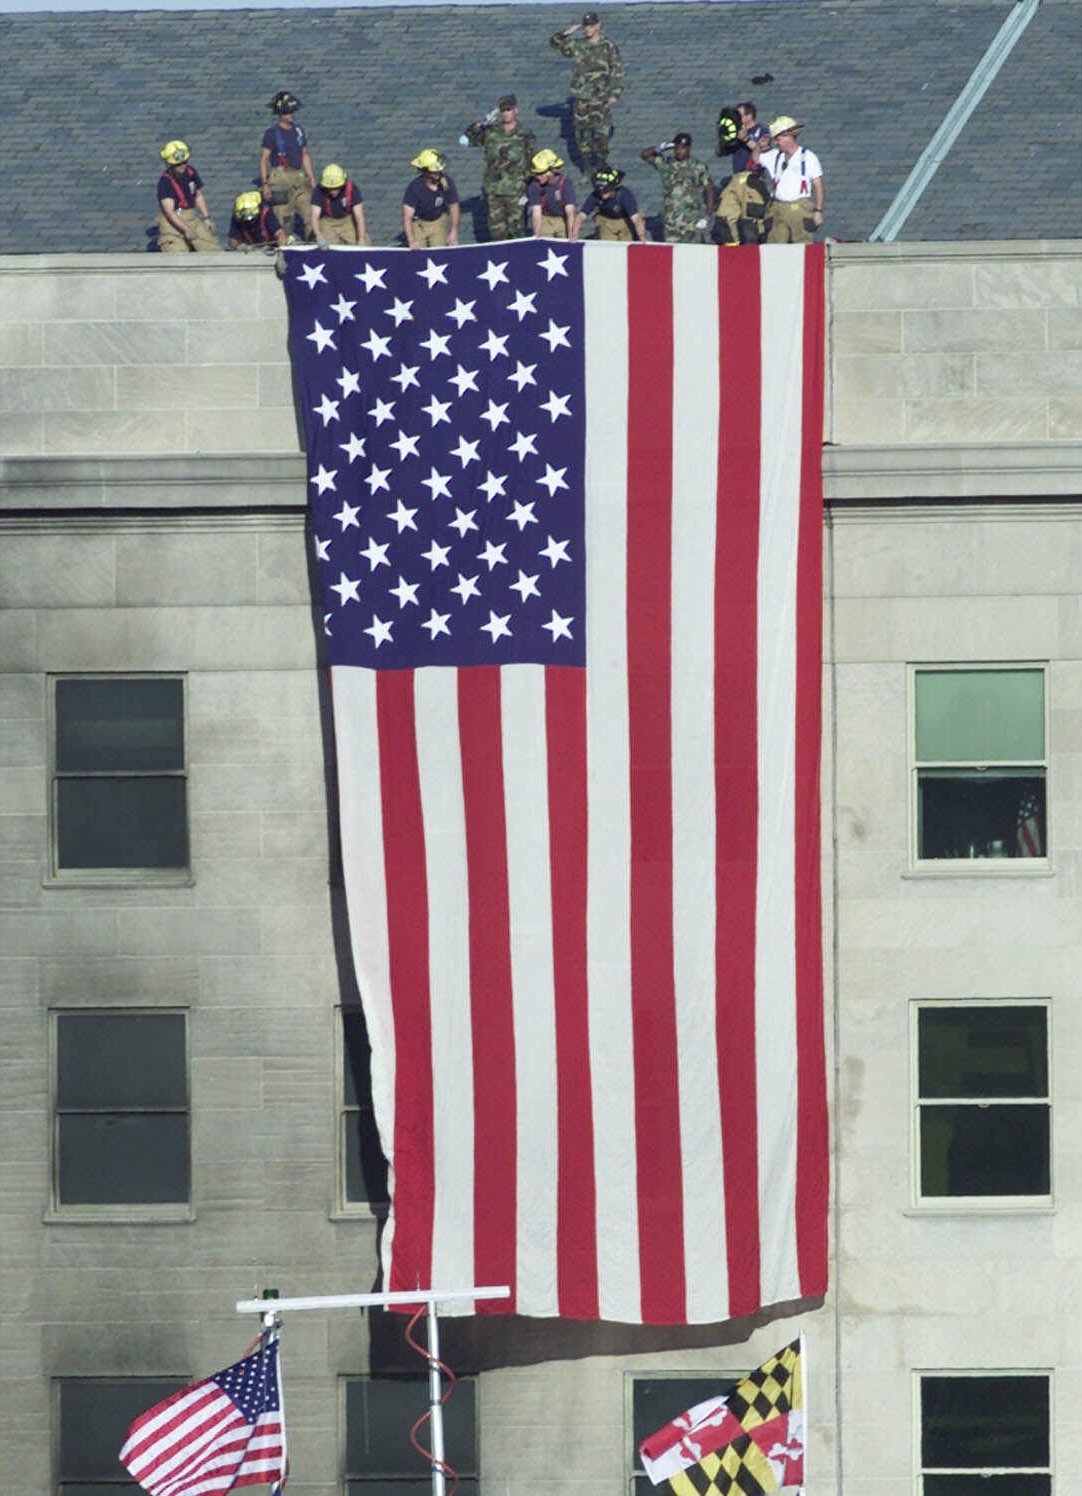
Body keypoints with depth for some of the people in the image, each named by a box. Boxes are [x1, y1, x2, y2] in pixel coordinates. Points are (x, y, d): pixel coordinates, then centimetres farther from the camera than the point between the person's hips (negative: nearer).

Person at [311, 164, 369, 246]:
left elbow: (359, 216, -23)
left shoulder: (352, 189, -23)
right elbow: (315, 217, -29)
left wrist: (361, 240, -32)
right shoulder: (319, 191, -24)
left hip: (347, 220, 1)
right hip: (327, 221, -1)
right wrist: (319, 237, -47)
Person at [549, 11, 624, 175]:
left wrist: (615, 93, -8)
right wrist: (567, 32, -5)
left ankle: (601, 166, 13)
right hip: (580, 98, 3)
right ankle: (587, 169, 16)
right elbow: (554, 42, 11)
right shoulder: (577, 45, 6)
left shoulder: (609, 47, -3)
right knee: (581, 132, 5)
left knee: (601, 133, -3)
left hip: (600, 98, -3)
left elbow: (618, 72, -1)